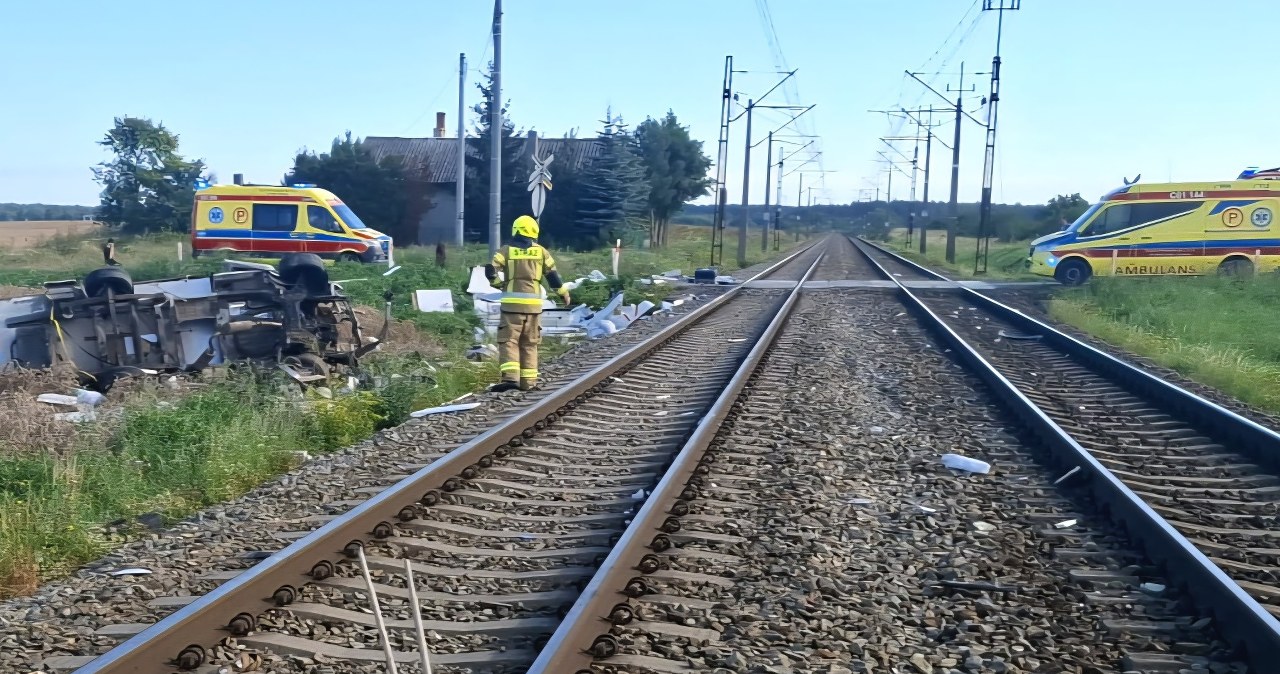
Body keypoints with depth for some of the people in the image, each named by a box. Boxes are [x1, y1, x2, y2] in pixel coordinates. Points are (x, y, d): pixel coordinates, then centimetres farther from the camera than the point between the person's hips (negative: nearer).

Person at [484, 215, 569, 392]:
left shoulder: (506, 251, 1)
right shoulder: (540, 252, 7)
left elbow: (491, 271, -7)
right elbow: (552, 275, 6)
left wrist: (497, 282, 14)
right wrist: (564, 293, 19)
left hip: (512, 303, -2)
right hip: (533, 304, 2)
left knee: (509, 341, -3)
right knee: (529, 344, 12)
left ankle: (510, 377, -19)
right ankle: (528, 381, 13)